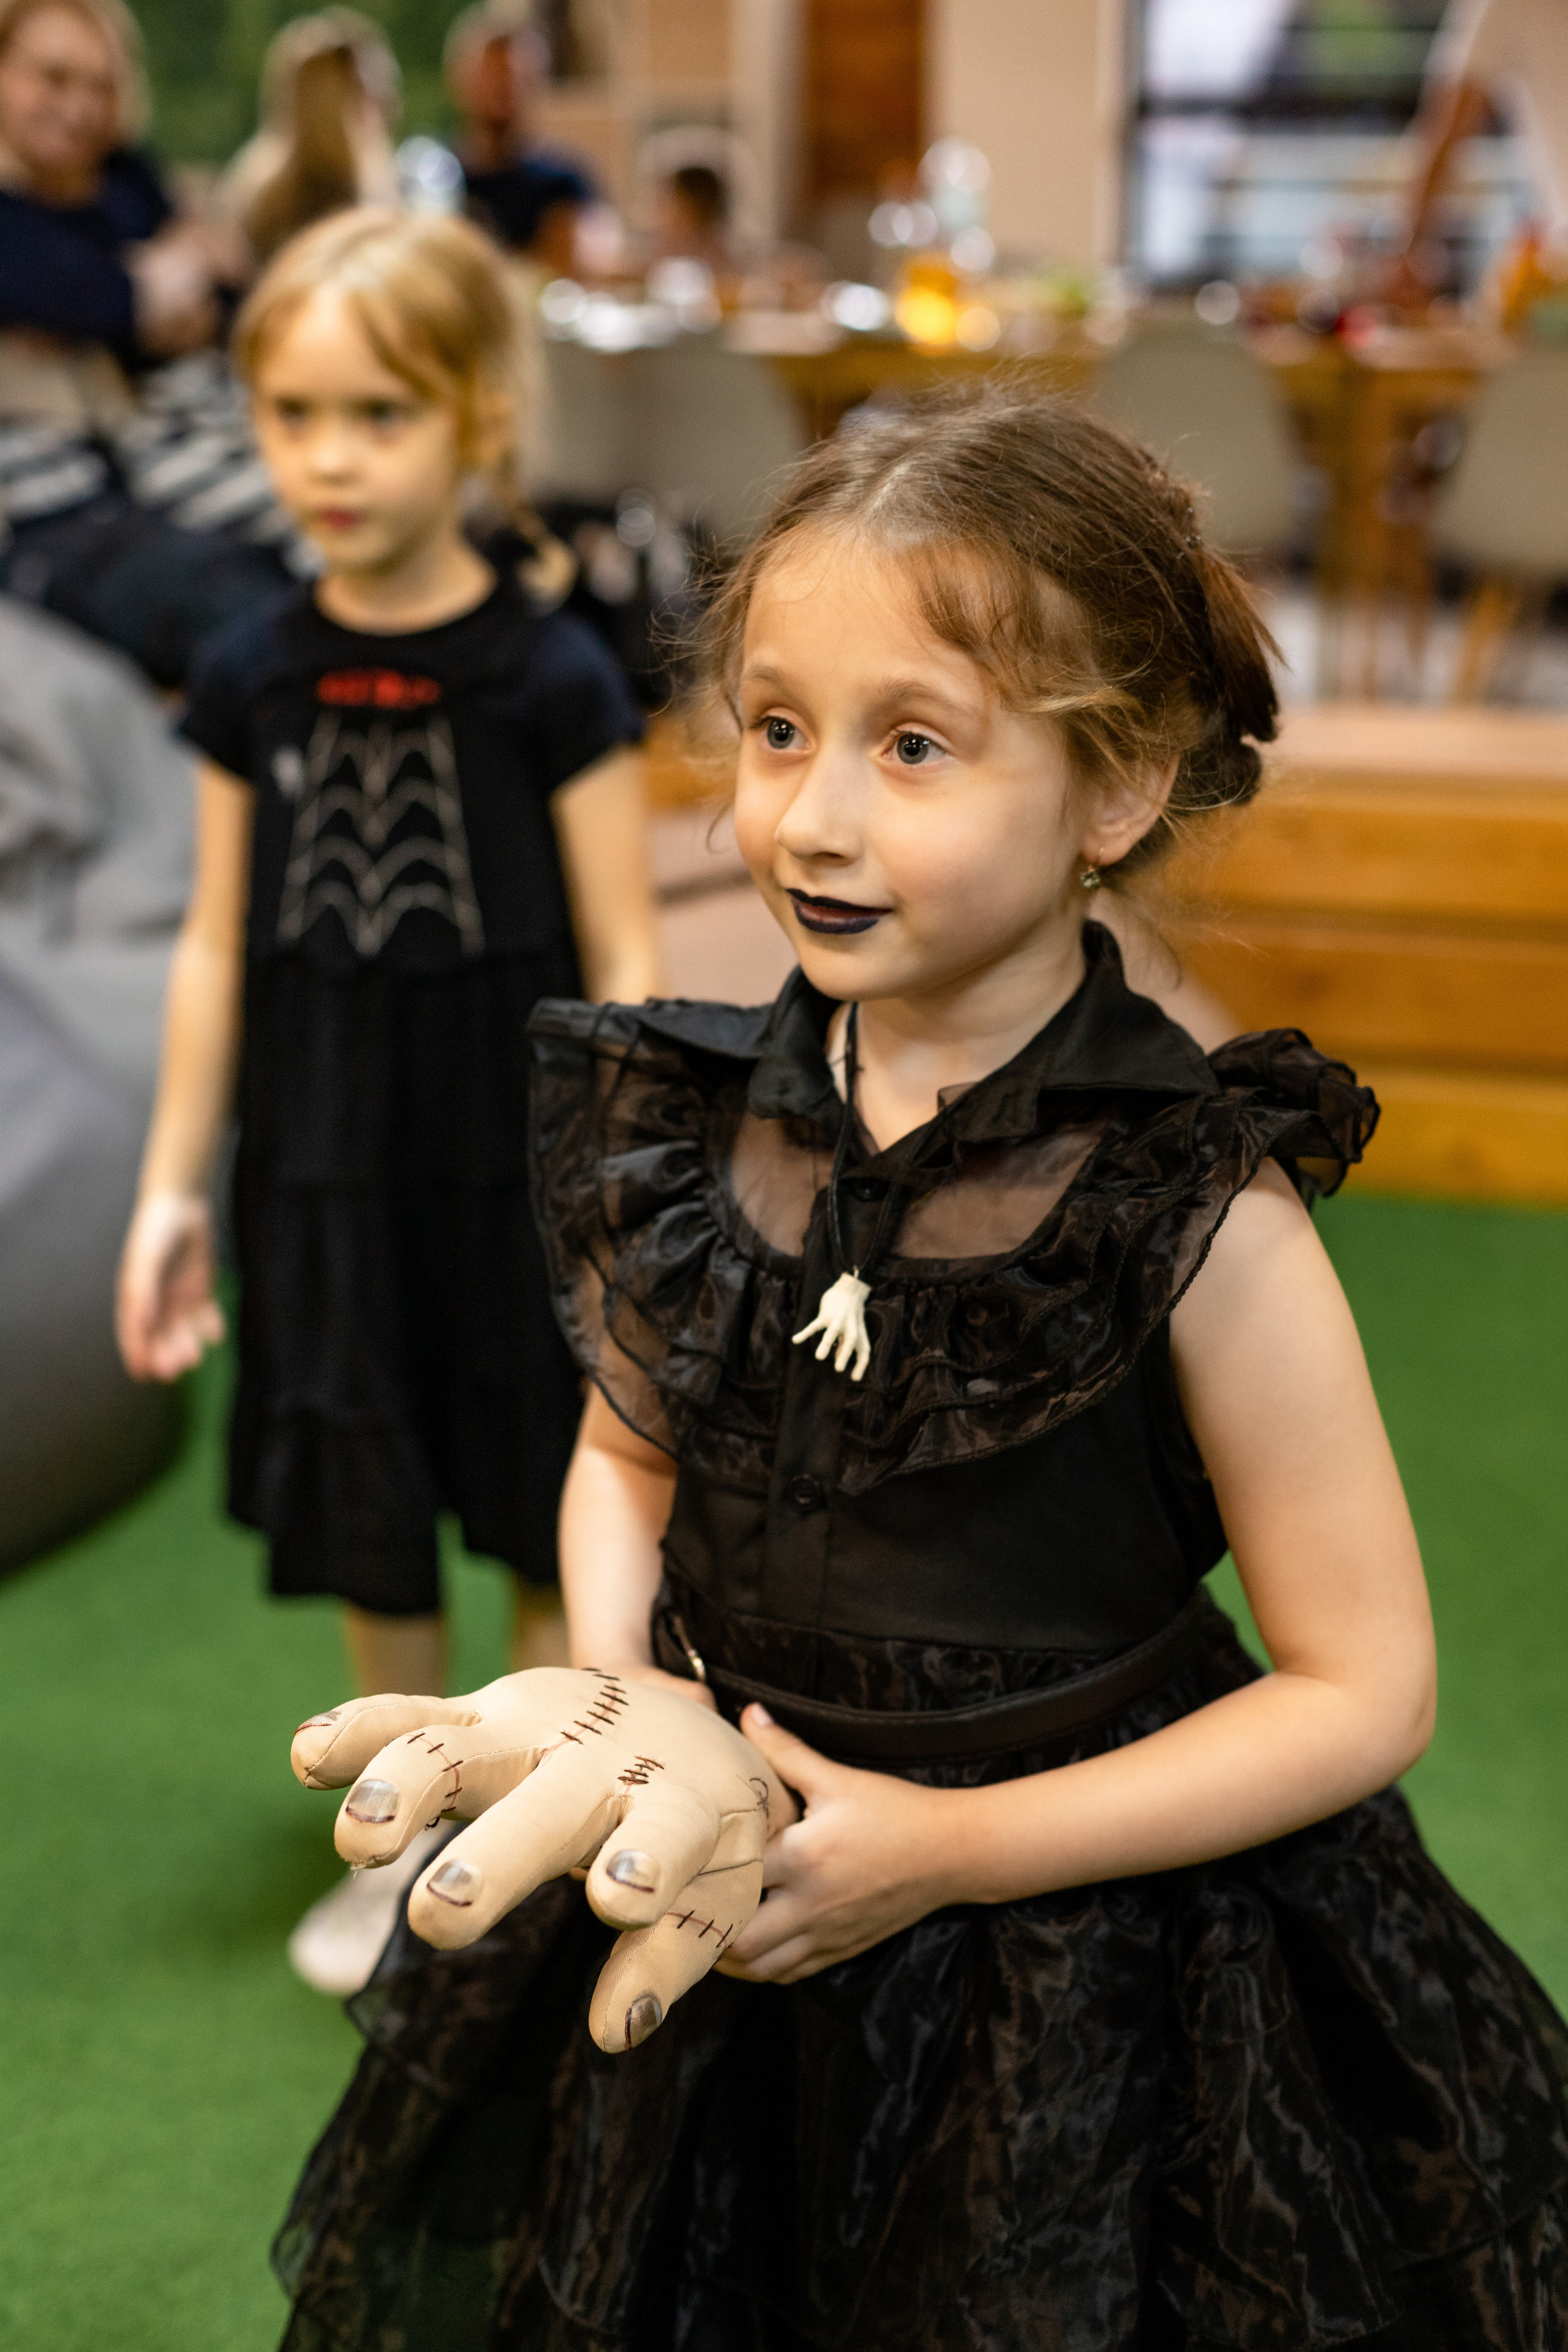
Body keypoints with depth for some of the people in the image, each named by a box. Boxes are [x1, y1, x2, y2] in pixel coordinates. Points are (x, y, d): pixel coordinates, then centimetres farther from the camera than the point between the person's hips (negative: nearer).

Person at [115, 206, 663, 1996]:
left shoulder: (550, 680, -12)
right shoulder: (250, 682, -1)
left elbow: (623, 966, -9)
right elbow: (218, 948, 5)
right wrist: (174, 1185, 6)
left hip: (516, 1175, -3)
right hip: (323, 1175, 3)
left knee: (540, 1514, 11)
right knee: (364, 1518, 14)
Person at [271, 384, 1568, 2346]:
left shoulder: (1195, 1216, -21)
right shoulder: (695, 1122, -7)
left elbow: (1363, 1692, -16)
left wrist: (949, 1847, -19)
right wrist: (610, 1690, -10)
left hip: (1088, 1968, -4)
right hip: (705, 1915, 5)